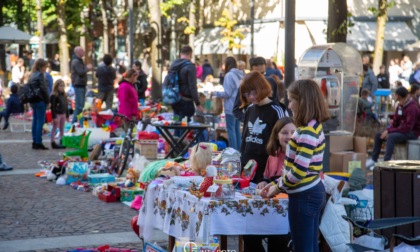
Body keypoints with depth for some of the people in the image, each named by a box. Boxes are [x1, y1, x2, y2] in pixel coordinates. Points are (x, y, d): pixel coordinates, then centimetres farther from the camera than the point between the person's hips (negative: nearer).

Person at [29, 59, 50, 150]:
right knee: (40, 122, -5)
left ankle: (35, 142, 16)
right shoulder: (40, 75, -13)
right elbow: (44, 89, -16)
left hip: (33, 101, 9)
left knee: (35, 121, 12)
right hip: (40, 101, -8)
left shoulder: (32, 75, 12)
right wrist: (48, 100, -8)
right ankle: (38, 142, -6)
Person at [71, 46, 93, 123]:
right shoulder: (76, 61, -15)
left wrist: (87, 68, 11)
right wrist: (87, 68, -8)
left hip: (81, 85, 11)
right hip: (78, 85, -11)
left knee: (81, 105, 13)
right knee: (79, 105, -12)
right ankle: (74, 122, -10)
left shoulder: (79, 61, 19)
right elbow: (81, 72, -22)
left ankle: (75, 121, 19)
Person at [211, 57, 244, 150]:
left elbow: (227, 93, -14)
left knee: (231, 129, -3)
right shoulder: (240, 75, 8)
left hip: (231, 107, -8)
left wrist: (215, 93, -3)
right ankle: (238, 150, 17)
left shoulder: (229, 75, -13)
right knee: (237, 129, 13)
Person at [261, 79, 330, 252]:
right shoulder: (313, 127, 10)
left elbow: (299, 171, -25)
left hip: (303, 196, -10)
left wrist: (279, 187, -9)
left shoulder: (307, 132, -21)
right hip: (313, 192, 10)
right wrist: (277, 183, 12)